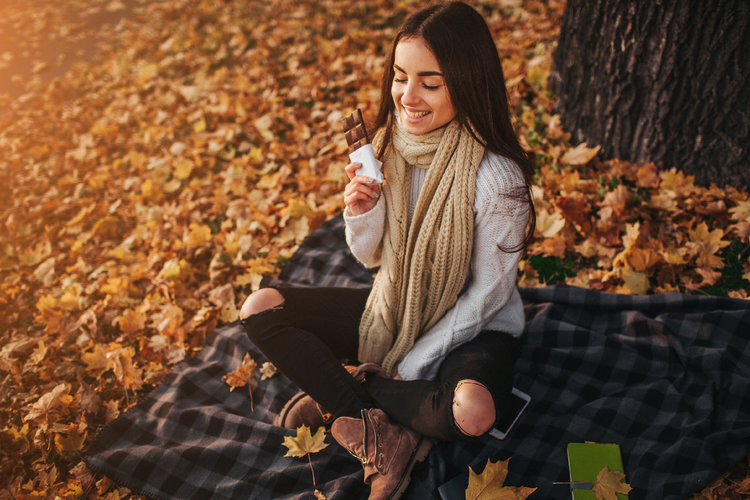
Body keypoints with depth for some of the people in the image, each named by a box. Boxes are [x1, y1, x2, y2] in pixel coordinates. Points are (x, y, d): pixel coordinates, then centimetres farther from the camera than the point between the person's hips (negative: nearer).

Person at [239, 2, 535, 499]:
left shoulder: (496, 177, -26)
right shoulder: (391, 143, -9)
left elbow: (488, 292, -16)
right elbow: (372, 256, 0)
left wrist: (414, 365, -14)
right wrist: (363, 212, -22)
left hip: (472, 327, -5)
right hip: (393, 309, 5)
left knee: (472, 412, -38)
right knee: (260, 308, -8)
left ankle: (343, 395, -11)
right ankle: (380, 432, -16)